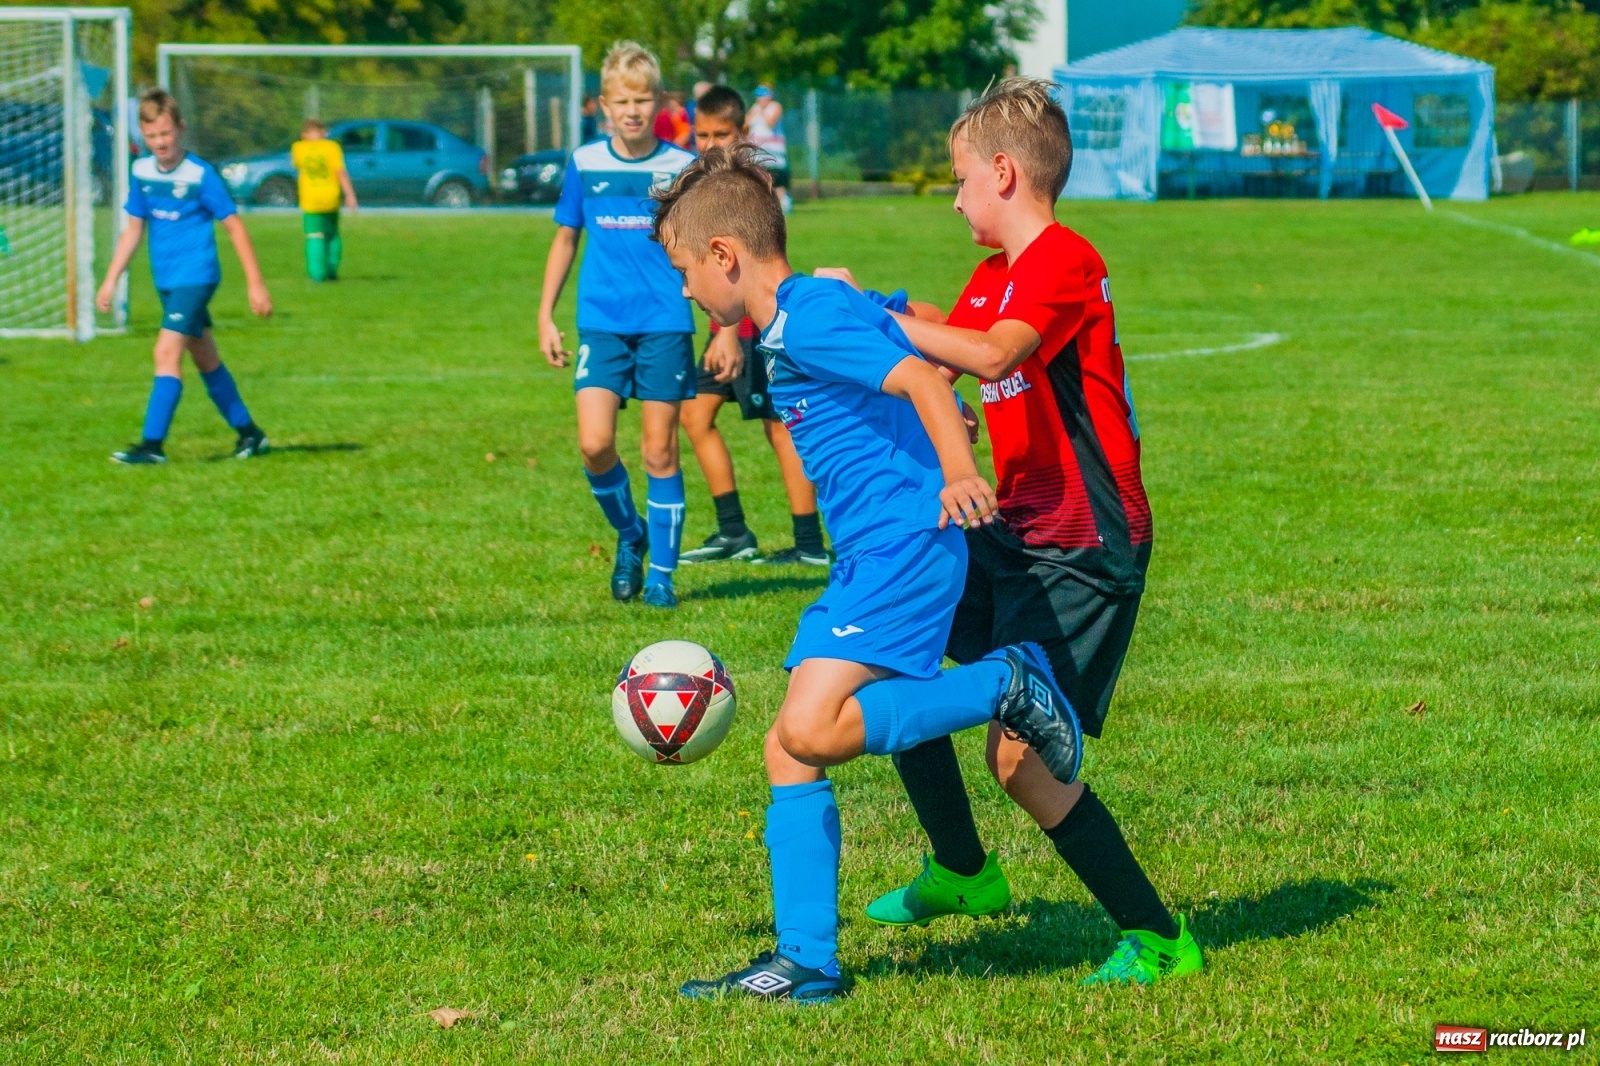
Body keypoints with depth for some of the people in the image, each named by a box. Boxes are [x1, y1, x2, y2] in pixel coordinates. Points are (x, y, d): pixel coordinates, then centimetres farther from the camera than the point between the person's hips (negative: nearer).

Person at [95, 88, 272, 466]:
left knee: (167, 351, -17)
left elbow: (234, 226, -9)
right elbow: (133, 229, 14)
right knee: (205, 359, 15)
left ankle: (153, 444, -18)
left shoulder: (200, 175, -13)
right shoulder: (141, 172, 4)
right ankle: (248, 433, 27)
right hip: (166, 280, 7)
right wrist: (111, 279, 10)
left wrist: (255, 284, -10)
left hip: (196, 276, -7)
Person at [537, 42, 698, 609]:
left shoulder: (682, 168, -1)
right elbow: (565, 239, 16)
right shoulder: (584, 164, 5)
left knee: (659, 451, 1)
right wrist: (545, 315, 12)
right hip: (602, 323, 1)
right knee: (595, 445, -11)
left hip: (666, 324, -1)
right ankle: (629, 536, 15)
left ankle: (662, 571, 13)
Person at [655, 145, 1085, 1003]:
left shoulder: (806, 323, -13)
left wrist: (958, 472, -37)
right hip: (870, 555, 11)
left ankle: (1007, 689, -10)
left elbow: (920, 376, -24)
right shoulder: (828, 306, 18)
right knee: (787, 753, 7)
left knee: (810, 731, -23)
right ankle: (805, 963, 8)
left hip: (906, 540, -11)